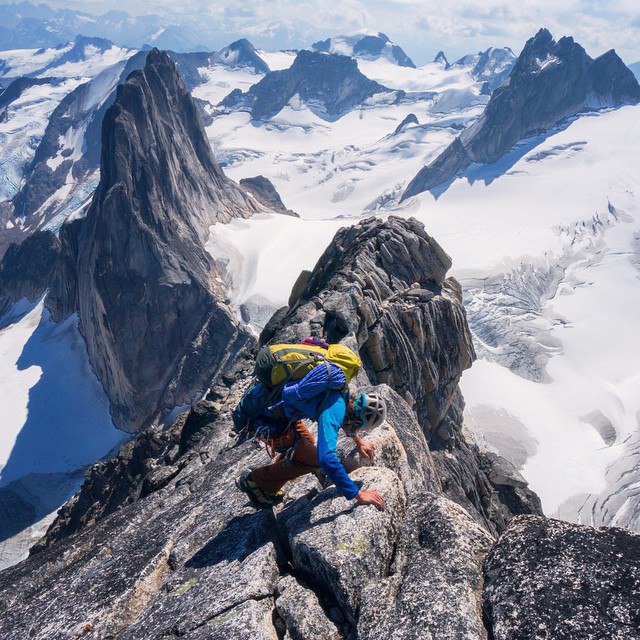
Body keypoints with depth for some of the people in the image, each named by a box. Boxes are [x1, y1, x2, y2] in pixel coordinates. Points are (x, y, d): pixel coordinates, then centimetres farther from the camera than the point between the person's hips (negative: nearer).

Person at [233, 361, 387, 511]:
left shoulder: (344, 393, 0)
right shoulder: (333, 410, -27)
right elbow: (326, 459, -37)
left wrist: (358, 441, 27)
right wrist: (358, 494, -31)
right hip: (263, 420, -9)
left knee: (307, 442, 24)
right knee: (314, 460, -3)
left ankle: (269, 489, 31)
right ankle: (255, 480, 9)